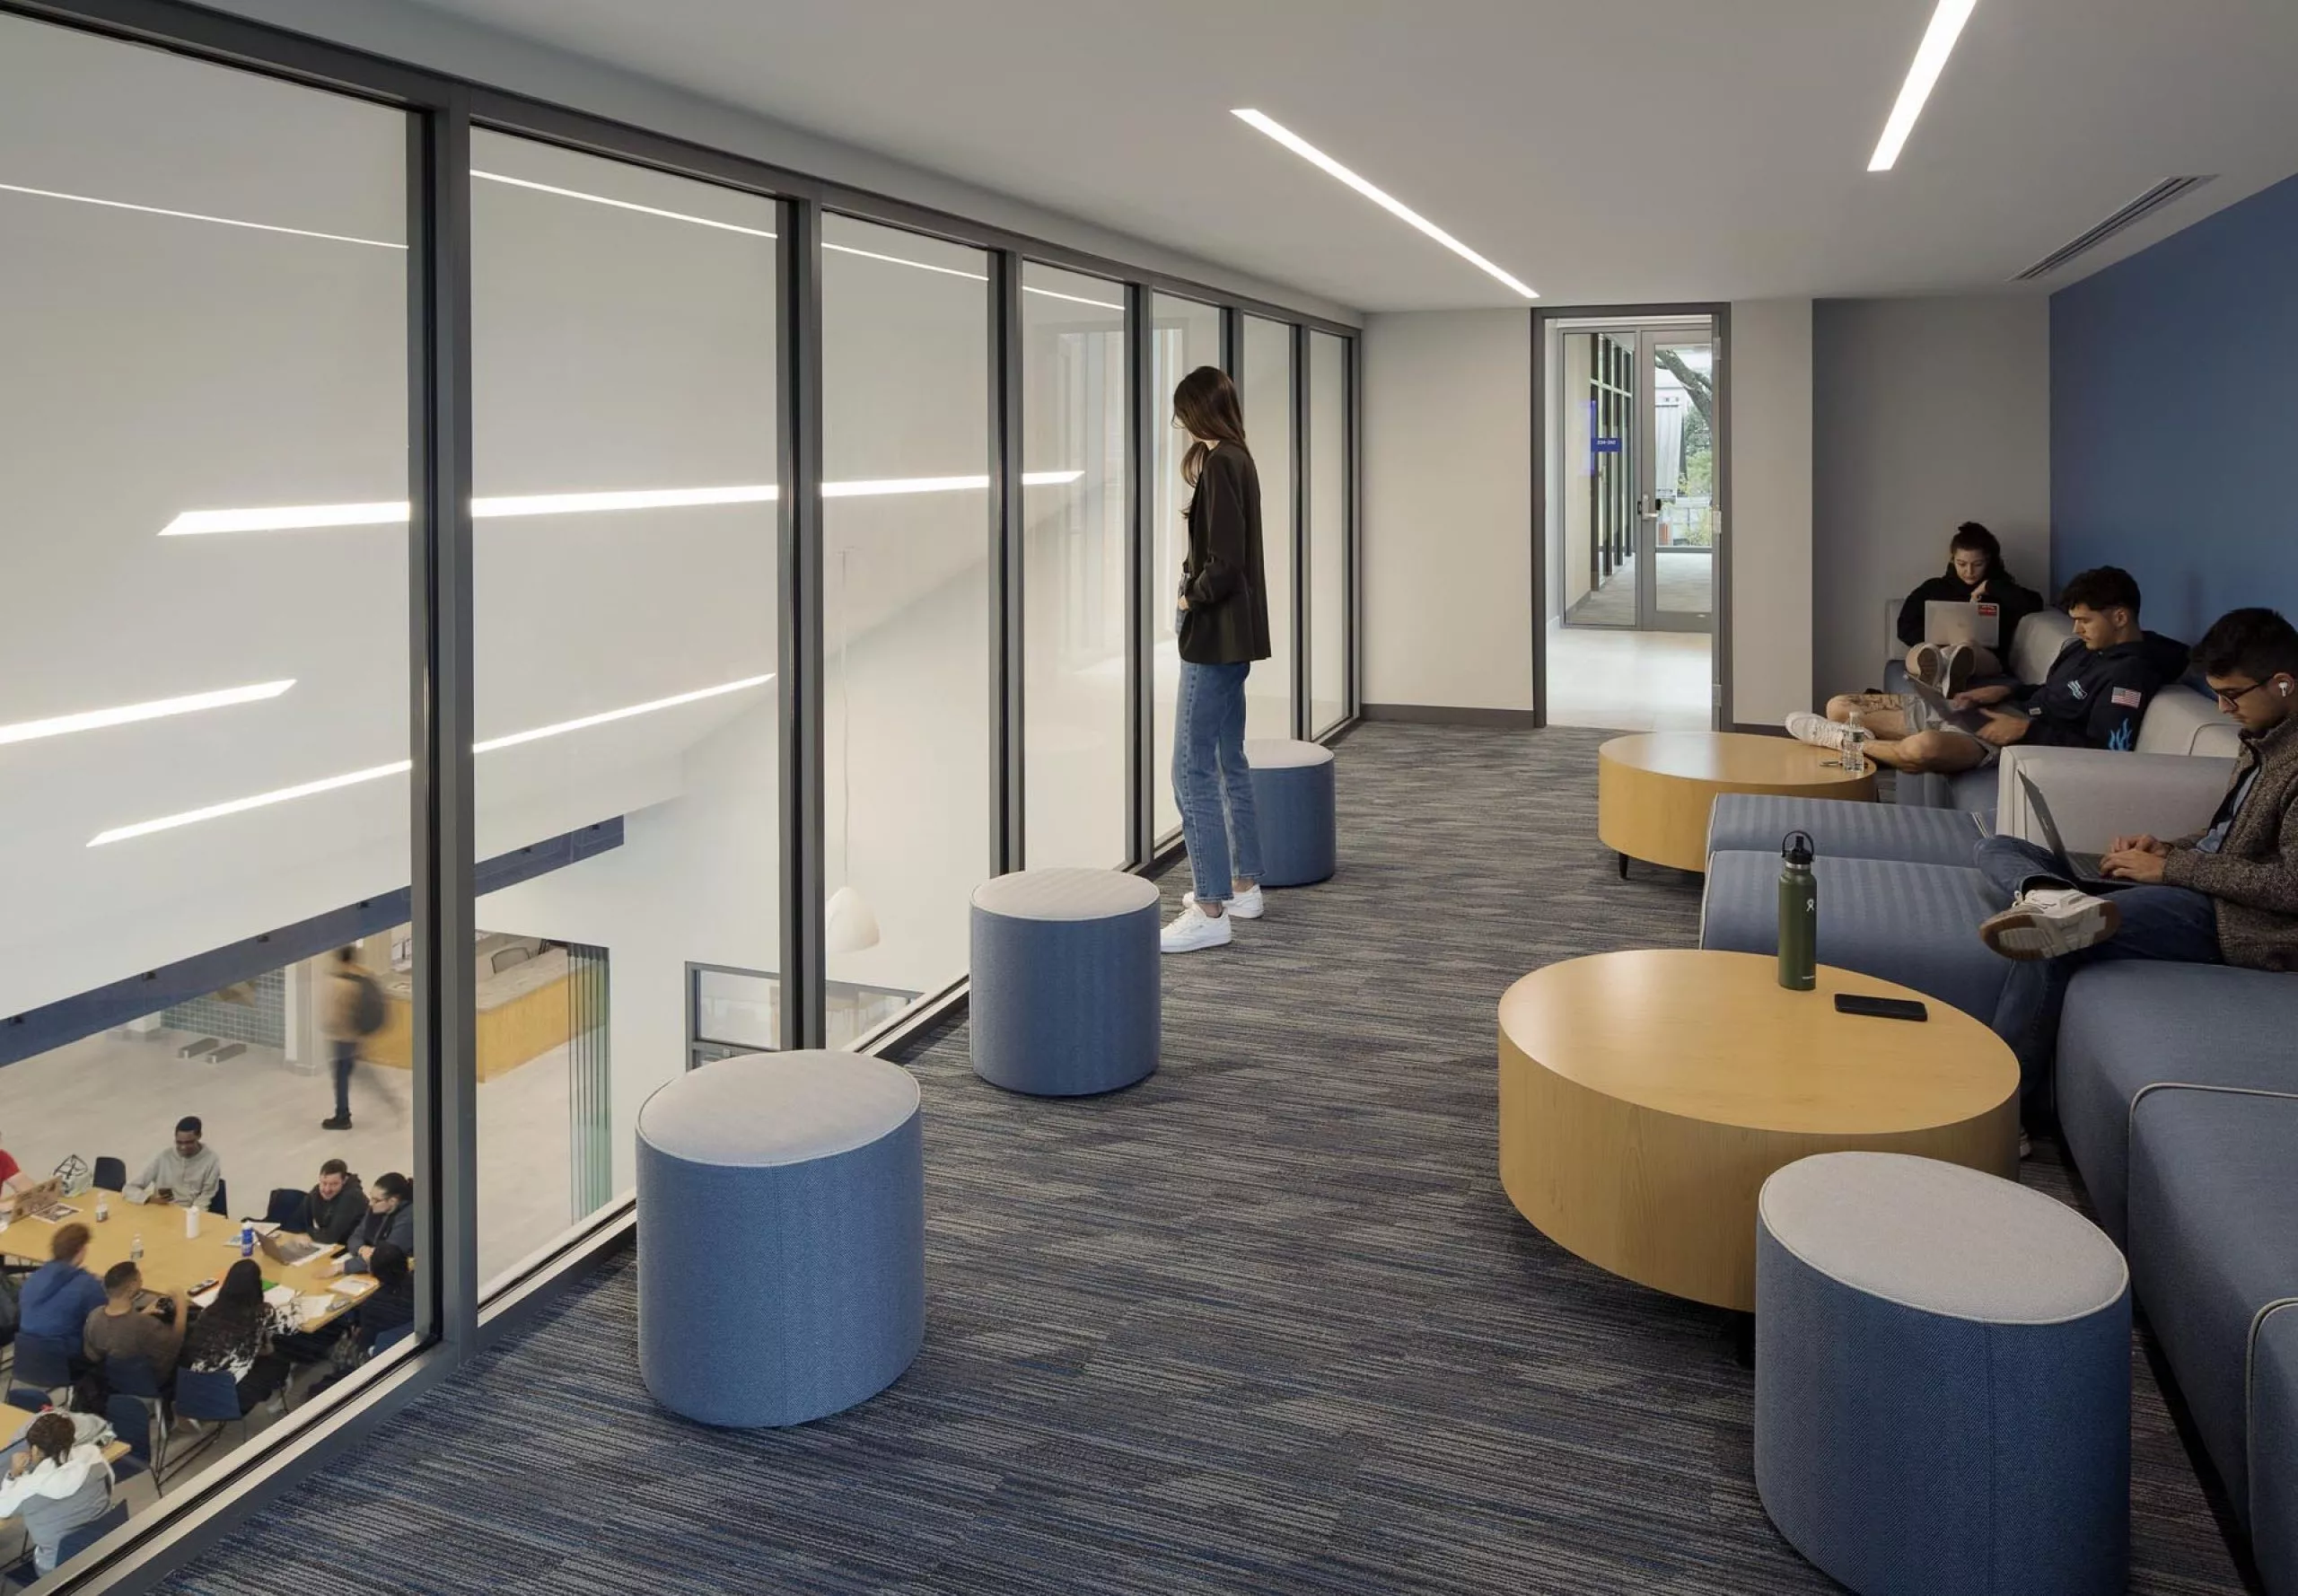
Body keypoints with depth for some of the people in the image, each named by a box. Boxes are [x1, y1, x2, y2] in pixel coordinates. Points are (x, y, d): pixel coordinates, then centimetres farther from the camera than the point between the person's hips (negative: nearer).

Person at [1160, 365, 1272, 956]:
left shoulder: (1220, 465, -16)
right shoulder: (1238, 460, 12)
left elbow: (1224, 564, -22)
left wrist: (1192, 597, -6)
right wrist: (1198, 587, 6)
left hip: (1216, 636, -10)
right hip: (1235, 635, 10)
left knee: (1193, 770, -9)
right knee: (1229, 763, 17)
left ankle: (1210, 912, -7)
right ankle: (1243, 885, 27)